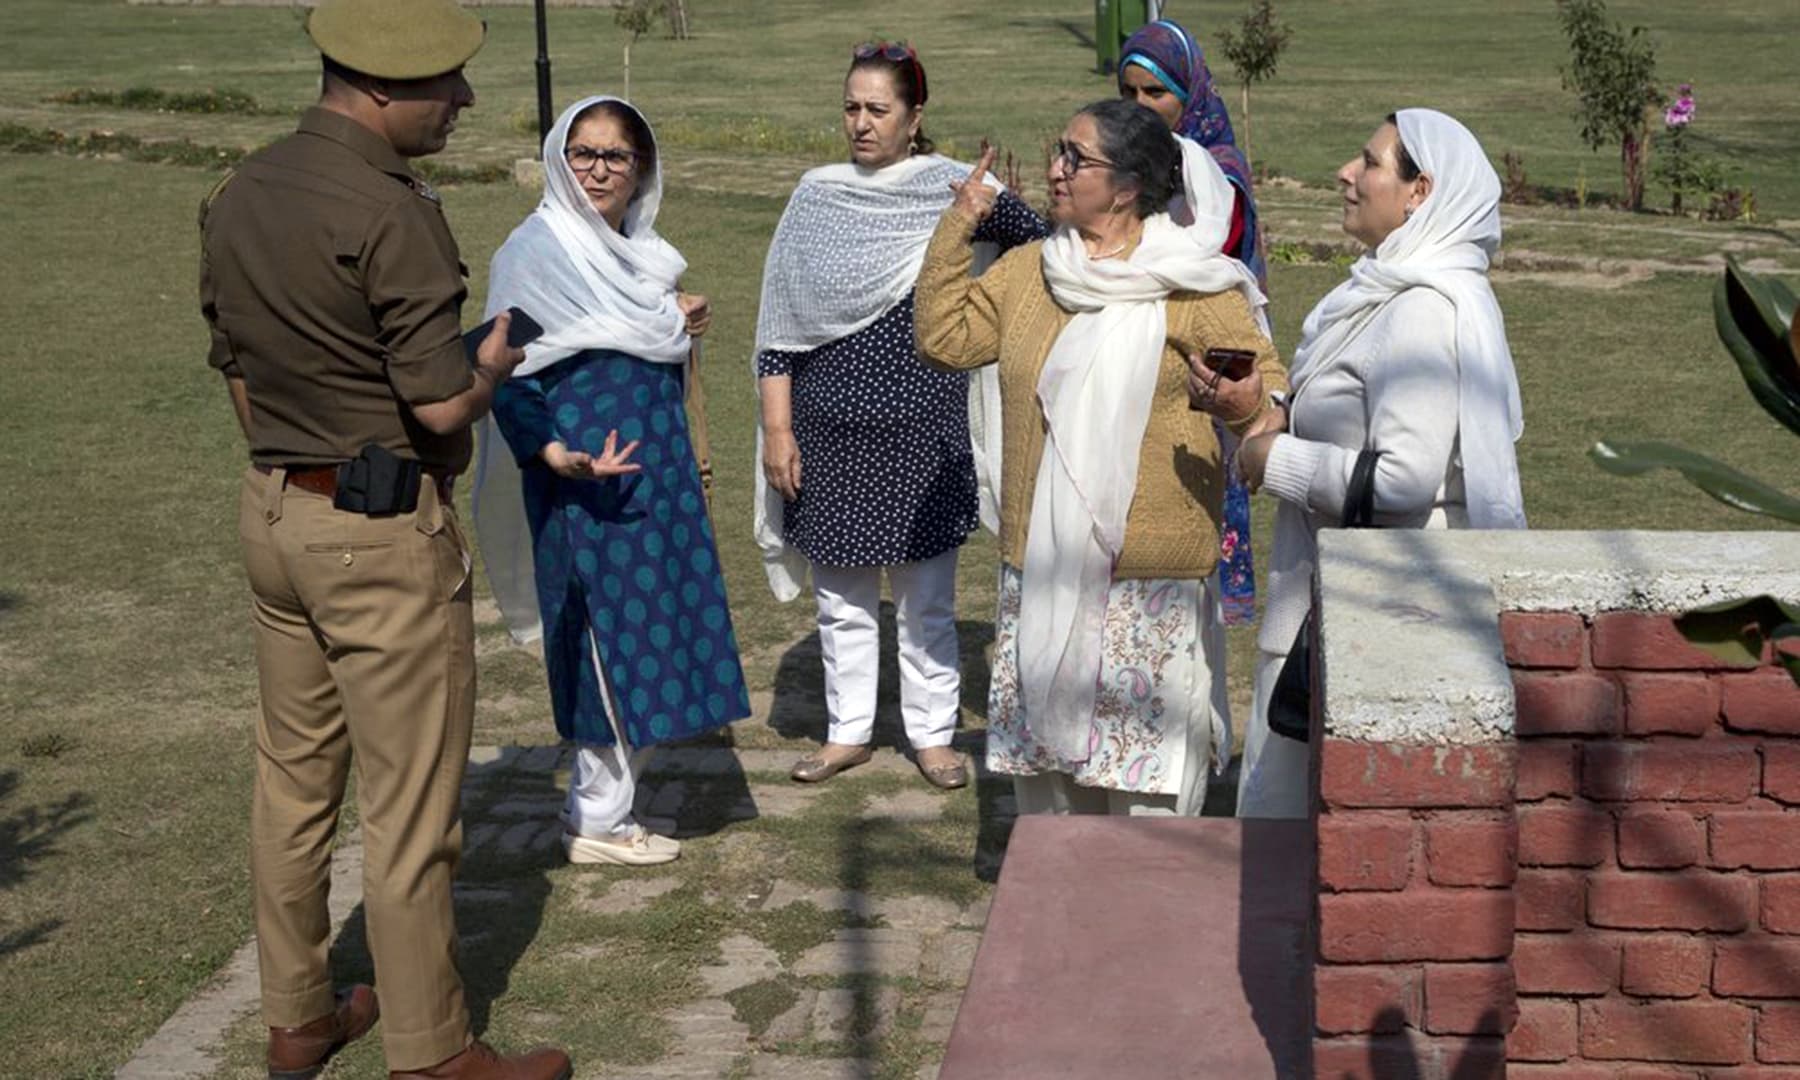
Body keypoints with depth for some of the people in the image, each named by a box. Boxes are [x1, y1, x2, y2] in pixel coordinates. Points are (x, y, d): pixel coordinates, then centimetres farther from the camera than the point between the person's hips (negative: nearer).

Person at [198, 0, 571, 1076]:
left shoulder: (238, 197, 5)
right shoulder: (391, 215, -21)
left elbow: (239, 371, 13)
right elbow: (443, 403, -21)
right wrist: (495, 363, -1)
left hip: (273, 512, 9)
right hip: (387, 539, -8)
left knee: (293, 778, 17)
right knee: (411, 807, 2)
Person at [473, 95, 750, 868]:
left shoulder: (638, 250, 12)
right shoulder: (536, 251, -11)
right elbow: (510, 376, -15)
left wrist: (686, 323, 3)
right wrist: (555, 454, -29)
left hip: (656, 469, 8)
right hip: (588, 481, -8)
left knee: (650, 639, 10)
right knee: (610, 639, -3)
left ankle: (604, 804, 21)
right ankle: (594, 821, 11)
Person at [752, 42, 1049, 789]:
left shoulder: (954, 191, -4)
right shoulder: (816, 197, 2)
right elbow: (779, 324, 2)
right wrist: (777, 430, -2)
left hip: (922, 432, -2)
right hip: (830, 431, 2)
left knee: (927, 599, 7)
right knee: (841, 597, 12)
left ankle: (933, 734, 20)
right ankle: (847, 733, 25)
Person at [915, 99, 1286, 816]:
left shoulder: (1194, 288, -7)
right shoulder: (1030, 271, 10)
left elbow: (1268, 380, -10)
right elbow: (943, 337, 10)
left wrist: (1246, 405, -32)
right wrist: (956, 231, 6)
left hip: (1150, 583, -6)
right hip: (1040, 576, 6)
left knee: (1146, 788, -1)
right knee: (1046, 767, 16)